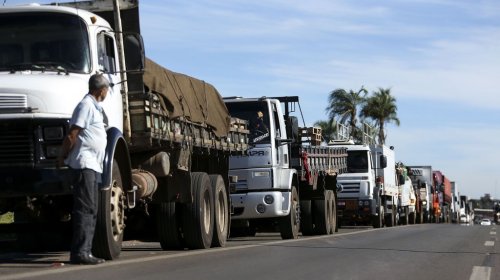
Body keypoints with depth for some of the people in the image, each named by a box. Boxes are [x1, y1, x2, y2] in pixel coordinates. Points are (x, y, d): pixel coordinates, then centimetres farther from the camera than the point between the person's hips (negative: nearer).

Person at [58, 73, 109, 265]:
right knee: (85, 208, -12)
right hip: (84, 163, -10)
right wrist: (62, 158, -10)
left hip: (93, 165, 10)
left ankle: (84, 251, 12)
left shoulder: (95, 107, 21)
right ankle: (79, 253, -14)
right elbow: (72, 135, -15)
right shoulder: (86, 105, -10)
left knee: (91, 211, 10)